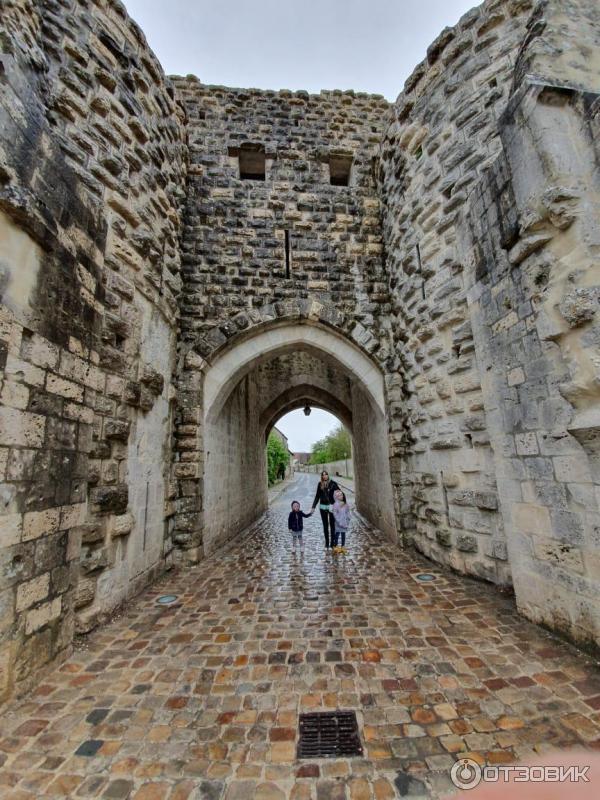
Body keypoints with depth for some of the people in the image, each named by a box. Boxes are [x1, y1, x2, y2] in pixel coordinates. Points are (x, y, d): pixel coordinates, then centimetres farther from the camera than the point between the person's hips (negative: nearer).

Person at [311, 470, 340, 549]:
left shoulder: (333, 483, -6)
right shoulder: (320, 484, 2)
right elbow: (317, 496, 8)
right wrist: (313, 506, 5)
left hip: (332, 506, -2)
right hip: (323, 506, 2)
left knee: (332, 524, 4)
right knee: (325, 525, 10)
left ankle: (333, 543, 13)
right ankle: (326, 543, 20)